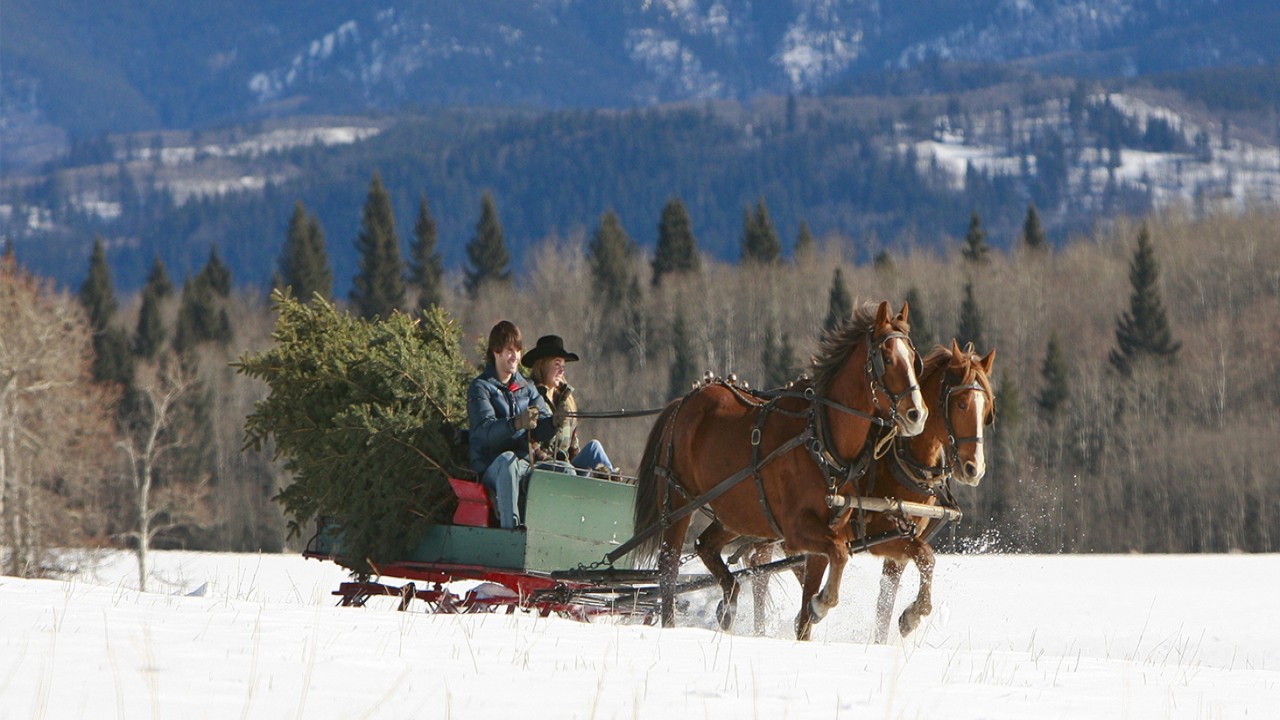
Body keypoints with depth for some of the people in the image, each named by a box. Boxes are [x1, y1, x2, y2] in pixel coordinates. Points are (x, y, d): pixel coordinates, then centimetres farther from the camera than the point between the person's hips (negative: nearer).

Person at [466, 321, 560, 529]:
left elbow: (540, 432, 6)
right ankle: (509, 528, -44)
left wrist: (554, 422, -18)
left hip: (525, 465, 5)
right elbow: (485, 431, -19)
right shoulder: (480, 388, -1)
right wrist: (516, 424, -37)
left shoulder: (527, 388, 18)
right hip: (491, 468, -5)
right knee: (507, 459, -38)